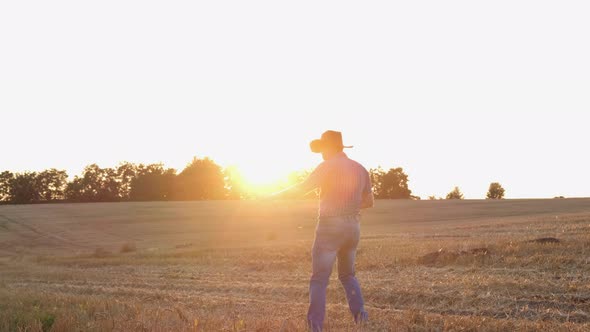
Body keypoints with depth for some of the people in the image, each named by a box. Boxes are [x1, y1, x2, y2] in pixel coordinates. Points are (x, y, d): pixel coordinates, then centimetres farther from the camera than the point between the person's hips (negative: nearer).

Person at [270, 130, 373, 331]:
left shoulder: (328, 167, -9)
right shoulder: (361, 169, 10)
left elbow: (301, 188, -12)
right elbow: (369, 202, 17)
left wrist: (276, 195, -1)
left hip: (330, 226, -6)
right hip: (353, 226, 6)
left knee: (319, 279, -3)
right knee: (347, 274, 24)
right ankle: (360, 314, 11)